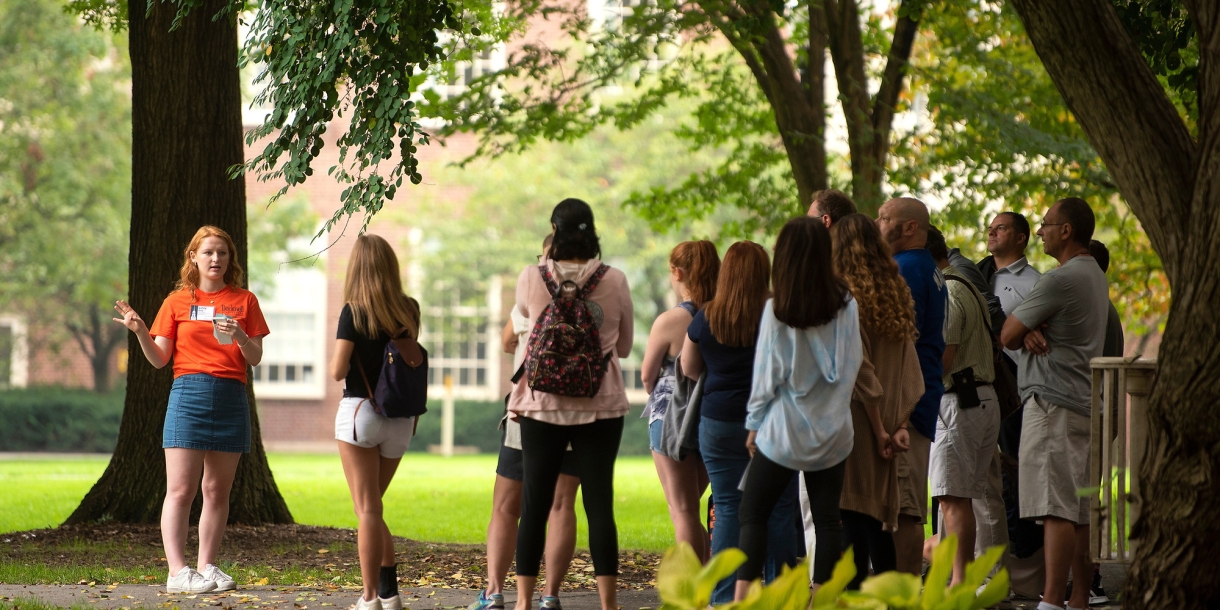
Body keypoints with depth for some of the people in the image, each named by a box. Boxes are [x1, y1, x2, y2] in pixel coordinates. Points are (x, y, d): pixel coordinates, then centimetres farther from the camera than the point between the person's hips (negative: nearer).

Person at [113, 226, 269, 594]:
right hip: (189, 394, -2)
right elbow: (159, 359, 5)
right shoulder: (178, 301, 8)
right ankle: (178, 572, -12)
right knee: (180, 489, -8)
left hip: (231, 397, 2)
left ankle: (207, 567, 10)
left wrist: (239, 336, -12)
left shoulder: (244, 301, 11)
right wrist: (140, 331, -12)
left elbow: (255, 359, 7)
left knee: (217, 490, 5)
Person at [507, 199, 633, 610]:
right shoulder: (614, 281, -4)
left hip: (544, 406, 0)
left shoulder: (532, 279, -6)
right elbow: (624, 346, 7)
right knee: (600, 504, 2)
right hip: (601, 406, 0)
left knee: (535, 504, 6)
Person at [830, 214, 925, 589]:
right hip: (884, 424, 7)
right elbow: (910, 371, 7)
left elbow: (861, 370, -14)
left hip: (853, 419, -7)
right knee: (879, 517, 12)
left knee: (852, 519, -6)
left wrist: (879, 428, -9)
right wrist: (900, 424, 4)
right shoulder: (895, 294, 10)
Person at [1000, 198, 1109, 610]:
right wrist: (1032, 330, -6)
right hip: (1086, 402, 10)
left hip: (1053, 402, -10)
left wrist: (1026, 330, 10)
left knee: (1056, 508, -13)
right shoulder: (1095, 277, 18)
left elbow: (1006, 336, -9)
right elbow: (1018, 333, 16)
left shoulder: (1061, 279, -14)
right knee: (1080, 510, 9)